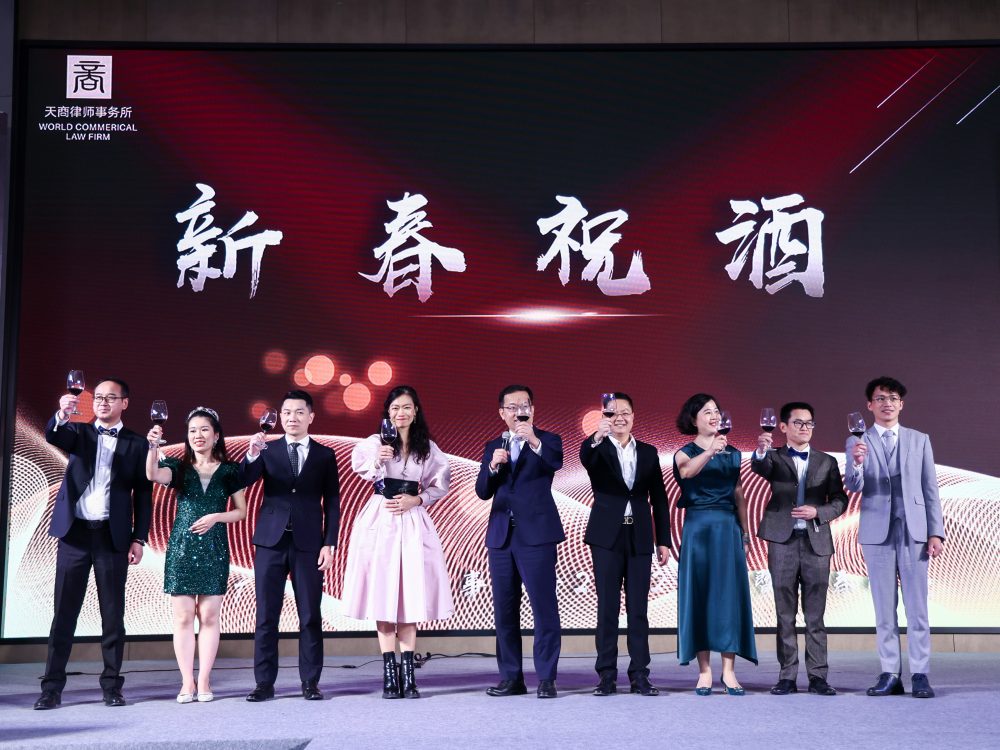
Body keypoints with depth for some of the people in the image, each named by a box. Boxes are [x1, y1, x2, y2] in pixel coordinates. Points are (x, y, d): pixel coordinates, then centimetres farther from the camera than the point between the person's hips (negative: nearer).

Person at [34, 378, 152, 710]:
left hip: (112, 536, -1)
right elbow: (52, 436, -13)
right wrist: (61, 415, -35)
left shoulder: (136, 444, 6)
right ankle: (52, 687, 6)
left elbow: (143, 495, 5)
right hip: (75, 533, 1)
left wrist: (139, 539, -2)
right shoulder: (79, 431, 10)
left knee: (112, 614, 3)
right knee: (64, 612, 2)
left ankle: (112, 685, 11)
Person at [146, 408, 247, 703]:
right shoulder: (179, 467, 5)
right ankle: (187, 683, 6)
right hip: (181, 549, 0)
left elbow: (241, 511, 8)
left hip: (214, 550, 0)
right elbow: (153, 475, -17)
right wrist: (153, 446, -33)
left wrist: (216, 517, -9)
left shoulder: (229, 471, 6)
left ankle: (204, 682, 8)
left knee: (209, 617, 1)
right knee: (183, 617, 0)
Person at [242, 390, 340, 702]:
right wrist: (251, 456, -25)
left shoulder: (325, 455, 7)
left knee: (310, 616, 2)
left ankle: (310, 681, 10)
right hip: (271, 541, 1)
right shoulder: (267, 450, 8)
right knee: (266, 616, 2)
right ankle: (264, 682, 8)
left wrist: (329, 544, -4)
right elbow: (242, 482, -7)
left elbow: (332, 503, 5)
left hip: (308, 544, -1)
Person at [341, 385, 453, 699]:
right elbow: (360, 464, -14)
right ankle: (389, 674, 3)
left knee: (410, 596, 0)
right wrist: (376, 459, -34)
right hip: (380, 521, -1)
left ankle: (408, 674, 3)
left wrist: (416, 500, -5)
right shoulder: (375, 442, 3)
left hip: (413, 522, 1)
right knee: (383, 595, -2)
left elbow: (441, 485, 10)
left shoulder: (428, 448, 9)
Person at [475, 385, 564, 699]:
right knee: (504, 611, 8)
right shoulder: (493, 446, 15)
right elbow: (482, 491, 7)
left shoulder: (547, 441, 3)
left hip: (536, 535, -4)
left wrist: (534, 441, -37)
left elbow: (556, 462, -20)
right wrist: (493, 465, -12)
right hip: (501, 537, 5)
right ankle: (511, 677, 16)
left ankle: (546, 678, -2)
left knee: (544, 608, -6)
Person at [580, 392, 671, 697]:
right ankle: (607, 675, 5)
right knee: (607, 607, 0)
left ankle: (639, 675, 8)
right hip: (607, 536, -2)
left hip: (639, 537, 2)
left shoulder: (648, 452, 11)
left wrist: (663, 540, 6)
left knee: (638, 608, 3)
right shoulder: (598, 449, 2)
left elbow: (659, 499, 10)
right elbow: (585, 457, -24)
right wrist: (597, 436, -45)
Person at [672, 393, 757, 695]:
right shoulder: (685, 453, 1)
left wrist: (745, 534, 9)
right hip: (698, 528, -3)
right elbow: (687, 471, -24)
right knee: (700, 595, -1)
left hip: (728, 527, 3)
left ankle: (729, 671, 1)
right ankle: (704, 671, 3)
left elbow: (739, 495, 14)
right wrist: (710, 452, -41)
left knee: (730, 594, -1)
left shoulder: (731, 453, 12)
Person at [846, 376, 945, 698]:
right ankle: (890, 675, 8)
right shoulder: (858, 442, 6)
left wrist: (936, 532, 0)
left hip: (913, 531, 0)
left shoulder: (919, 440, 10)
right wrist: (857, 464, -28)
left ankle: (920, 675, 1)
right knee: (884, 608, 4)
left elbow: (930, 489, 8)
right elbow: (853, 486, -6)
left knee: (917, 606, -1)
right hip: (877, 532, 0)